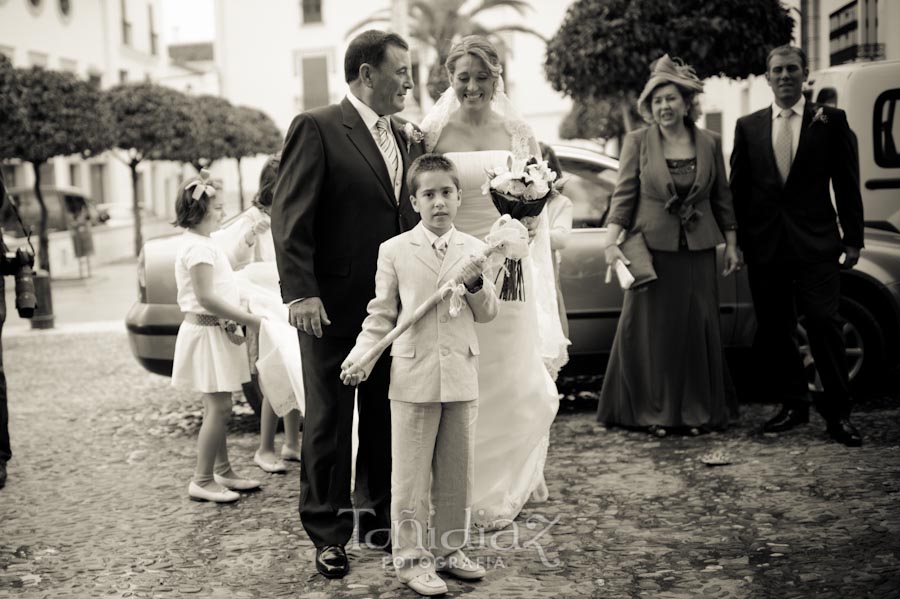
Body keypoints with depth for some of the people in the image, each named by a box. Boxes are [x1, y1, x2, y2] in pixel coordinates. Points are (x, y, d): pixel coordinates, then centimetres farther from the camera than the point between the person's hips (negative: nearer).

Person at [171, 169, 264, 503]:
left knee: (218, 407, 14)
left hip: (216, 330, 10)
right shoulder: (197, 247, -16)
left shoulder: (202, 244, 16)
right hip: (205, 332, -10)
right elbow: (206, 297, -22)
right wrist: (248, 320, -17)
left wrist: (231, 321, 7)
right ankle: (202, 480, -2)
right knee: (219, 407, -8)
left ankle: (222, 472, 22)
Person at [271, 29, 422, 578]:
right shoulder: (317, 129, -8)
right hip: (334, 309, -6)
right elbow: (291, 217, -13)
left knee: (387, 418, 14)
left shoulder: (405, 138, 13)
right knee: (329, 423, 6)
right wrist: (300, 291, -20)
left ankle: (379, 517, 30)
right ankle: (329, 534, 19)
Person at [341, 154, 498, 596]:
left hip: (462, 377, 3)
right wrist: (361, 356, -11)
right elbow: (381, 315, 2)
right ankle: (411, 558, 15)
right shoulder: (394, 251, -1)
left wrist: (475, 285, -12)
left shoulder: (473, 250, 7)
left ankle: (449, 549, 27)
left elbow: (487, 314, 7)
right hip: (413, 377, -3)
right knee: (411, 476, 3)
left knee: (457, 473, 12)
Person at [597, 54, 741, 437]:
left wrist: (732, 244, 8)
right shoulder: (637, 142, 0)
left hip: (698, 251, 2)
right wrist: (611, 242, -15)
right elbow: (624, 194, -4)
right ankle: (653, 412, 13)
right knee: (652, 329, 2)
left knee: (698, 329, 6)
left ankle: (698, 411, 18)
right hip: (653, 249, -2)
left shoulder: (710, 143, 6)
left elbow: (722, 198, 11)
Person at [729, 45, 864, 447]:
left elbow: (847, 185, 3)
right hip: (765, 246, 3)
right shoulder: (748, 127, 9)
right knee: (772, 330, 7)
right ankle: (792, 405, 21)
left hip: (815, 244, -3)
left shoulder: (831, 121, 4)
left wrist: (852, 239, -2)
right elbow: (738, 188, 10)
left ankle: (837, 413, 4)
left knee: (824, 324, -7)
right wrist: (738, 241, 3)